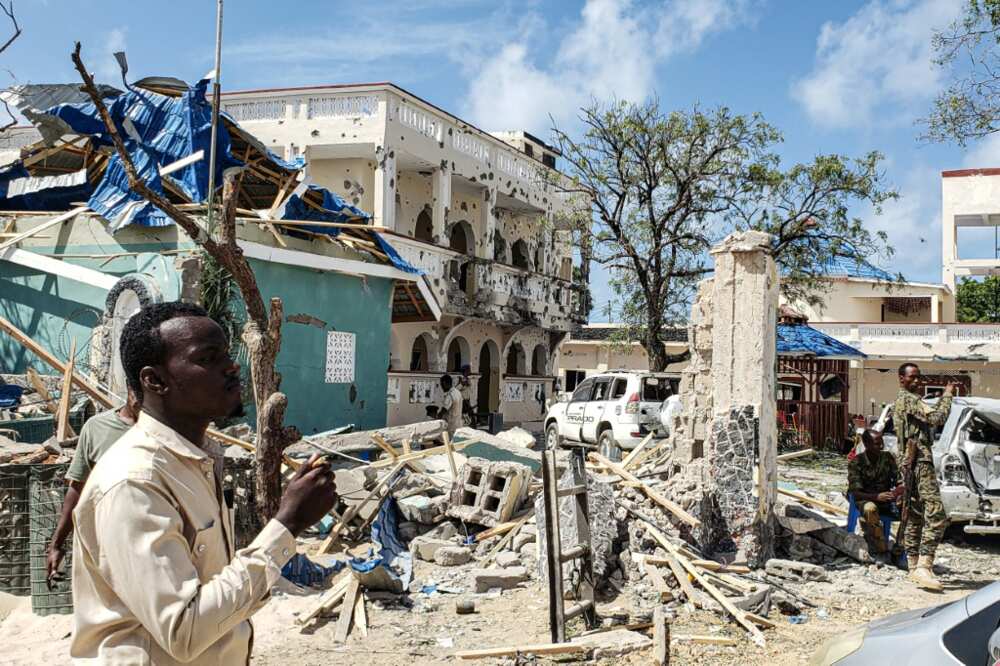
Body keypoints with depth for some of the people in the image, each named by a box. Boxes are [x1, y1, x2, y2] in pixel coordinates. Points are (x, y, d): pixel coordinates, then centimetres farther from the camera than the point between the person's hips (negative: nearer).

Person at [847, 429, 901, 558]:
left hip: (886, 499, 4)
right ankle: (881, 552, -31)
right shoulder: (856, 463, -9)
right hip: (865, 500, -4)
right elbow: (856, 493, -15)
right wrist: (877, 496, -33)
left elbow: (898, 481, 2)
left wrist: (899, 490, -23)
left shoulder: (888, 457, 2)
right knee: (870, 509, -38)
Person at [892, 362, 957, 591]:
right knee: (936, 515, -16)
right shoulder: (909, 399, -10)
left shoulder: (900, 401, 22)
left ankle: (914, 567, 13)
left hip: (908, 463, 11)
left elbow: (929, 418, 27)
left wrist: (944, 397, 19)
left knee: (914, 517, 11)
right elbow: (937, 418, -19)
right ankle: (924, 566, -24)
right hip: (920, 461, -11)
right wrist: (948, 394, -6)